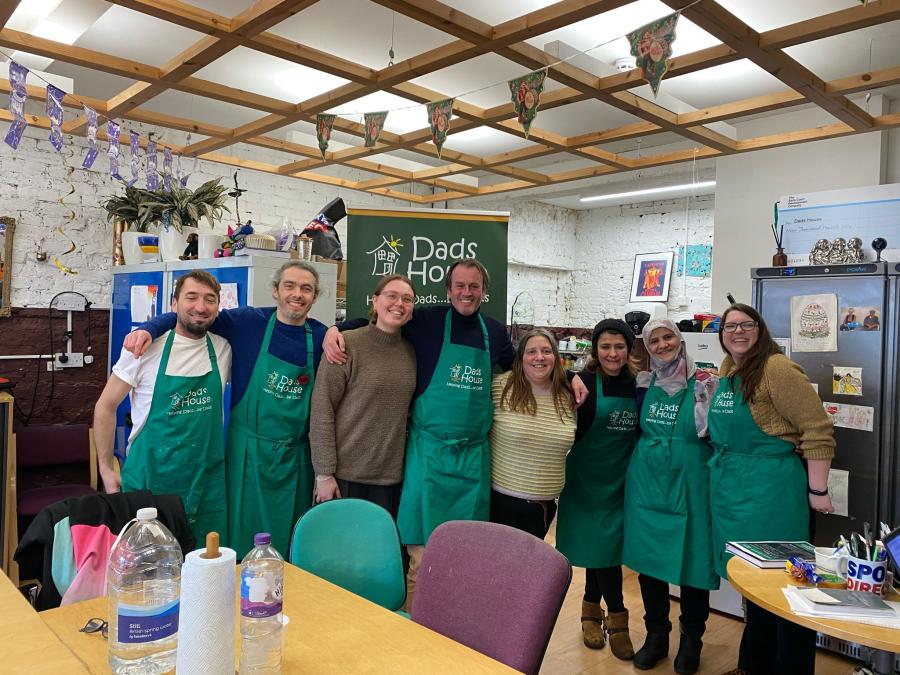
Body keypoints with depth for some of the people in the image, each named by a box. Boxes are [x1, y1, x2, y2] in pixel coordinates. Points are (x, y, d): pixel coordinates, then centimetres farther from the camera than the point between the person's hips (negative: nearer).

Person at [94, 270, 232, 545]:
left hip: (207, 480, 3)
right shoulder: (146, 348, -8)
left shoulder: (224, 349, 0)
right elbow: (105, 407, 0)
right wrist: (106, 470, -1)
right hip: (149, 477, -2)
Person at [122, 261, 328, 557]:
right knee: (242, 536, 10)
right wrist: (148, 328, -18)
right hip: (248, 451, -1)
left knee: (290, 545, 14)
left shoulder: (321, 336, 0)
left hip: (296, 456, 2)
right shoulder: (247, 321, -5)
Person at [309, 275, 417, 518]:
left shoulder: (411, 351, 5)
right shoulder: (347, 345, -9)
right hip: (345, 474, -4)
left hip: (392, 476, 4)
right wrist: (323, 474, -11)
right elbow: (321, 410, -10)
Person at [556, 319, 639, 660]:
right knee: (600, 545, 2)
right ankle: (616, 619, 18)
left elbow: (640, 433, 11)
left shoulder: (637, 386, 2)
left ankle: (592, 608, 30)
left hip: (620, 481, 4)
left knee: (606, 545, 10)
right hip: (587, 478, -4)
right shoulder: (584, 384, -11)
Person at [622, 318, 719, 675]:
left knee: (691, 560, 4)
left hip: (689, 483, -3)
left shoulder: (703, 382, -5)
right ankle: (655, 634, 28)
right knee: (648, 558, 10)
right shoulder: (643, 383, 5)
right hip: (646, 481, 4)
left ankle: (691, 640, 26)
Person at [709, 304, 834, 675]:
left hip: (771, 488, -8)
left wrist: (817, 491, -17)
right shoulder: (727, 370, 10)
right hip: (730, 488, 9)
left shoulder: (776, 369, -15)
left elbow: (818, 430, -17)